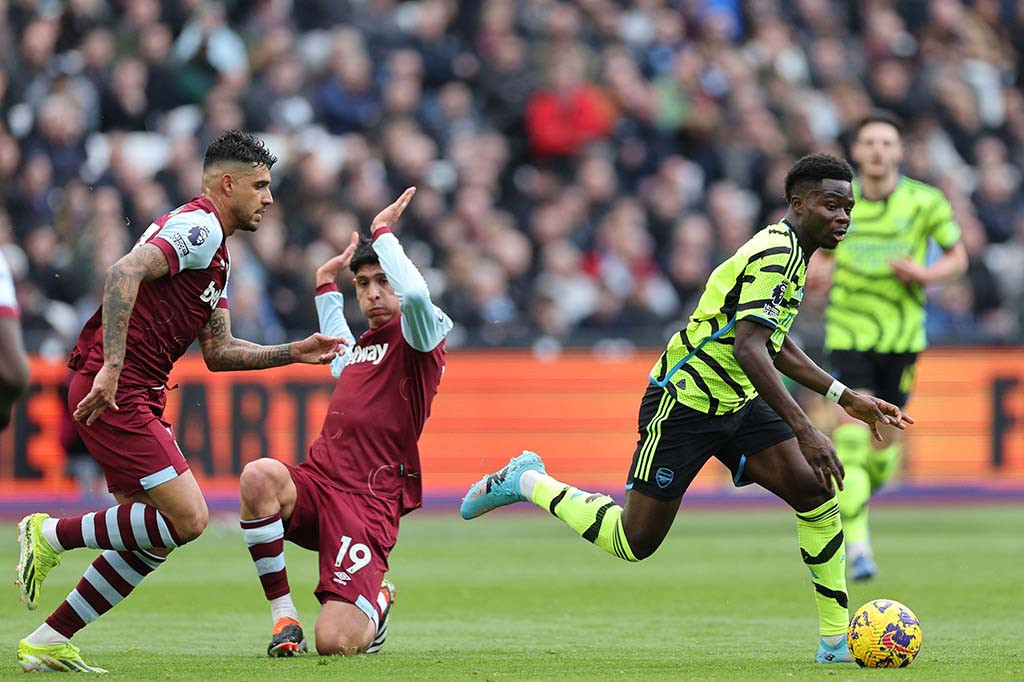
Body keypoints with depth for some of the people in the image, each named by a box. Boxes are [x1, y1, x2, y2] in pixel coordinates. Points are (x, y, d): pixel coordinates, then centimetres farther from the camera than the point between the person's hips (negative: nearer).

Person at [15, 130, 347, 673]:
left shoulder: (217, 254, 22)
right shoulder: (197, 226, -11)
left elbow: (218, 352, 25)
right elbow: (124, 273, -26)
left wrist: (295, 352, 17)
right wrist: (111, 369, -30)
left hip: (136, 397, 10)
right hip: (113, 391, -10)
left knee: (154, 541, 9)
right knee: (187, 517, -15)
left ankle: (47, 643, 12)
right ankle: (50, 535, -3)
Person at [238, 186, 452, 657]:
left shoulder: (419, 333, 1)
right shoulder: (363, 342, 24)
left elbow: (415, 293, -24)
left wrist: (383, 233, -9)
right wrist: (326, 287, 45)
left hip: (367, 503, -6)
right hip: (315, 483, 6)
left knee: (335, 644, -19)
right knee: (259, 475, -33)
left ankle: (377, 604, 21)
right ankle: (283, 615, -18)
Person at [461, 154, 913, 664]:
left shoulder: (791, 253, 10)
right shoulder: (774, 254, -22)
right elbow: (748, 347, -33)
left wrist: (845, 398, 19)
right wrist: (803, 430, -37)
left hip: (738, 402, 9)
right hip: (684, 401, -9)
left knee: (817, 493, -10)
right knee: (634, 542, -3)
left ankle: (836, 640, -5)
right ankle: (527, 482, 20)